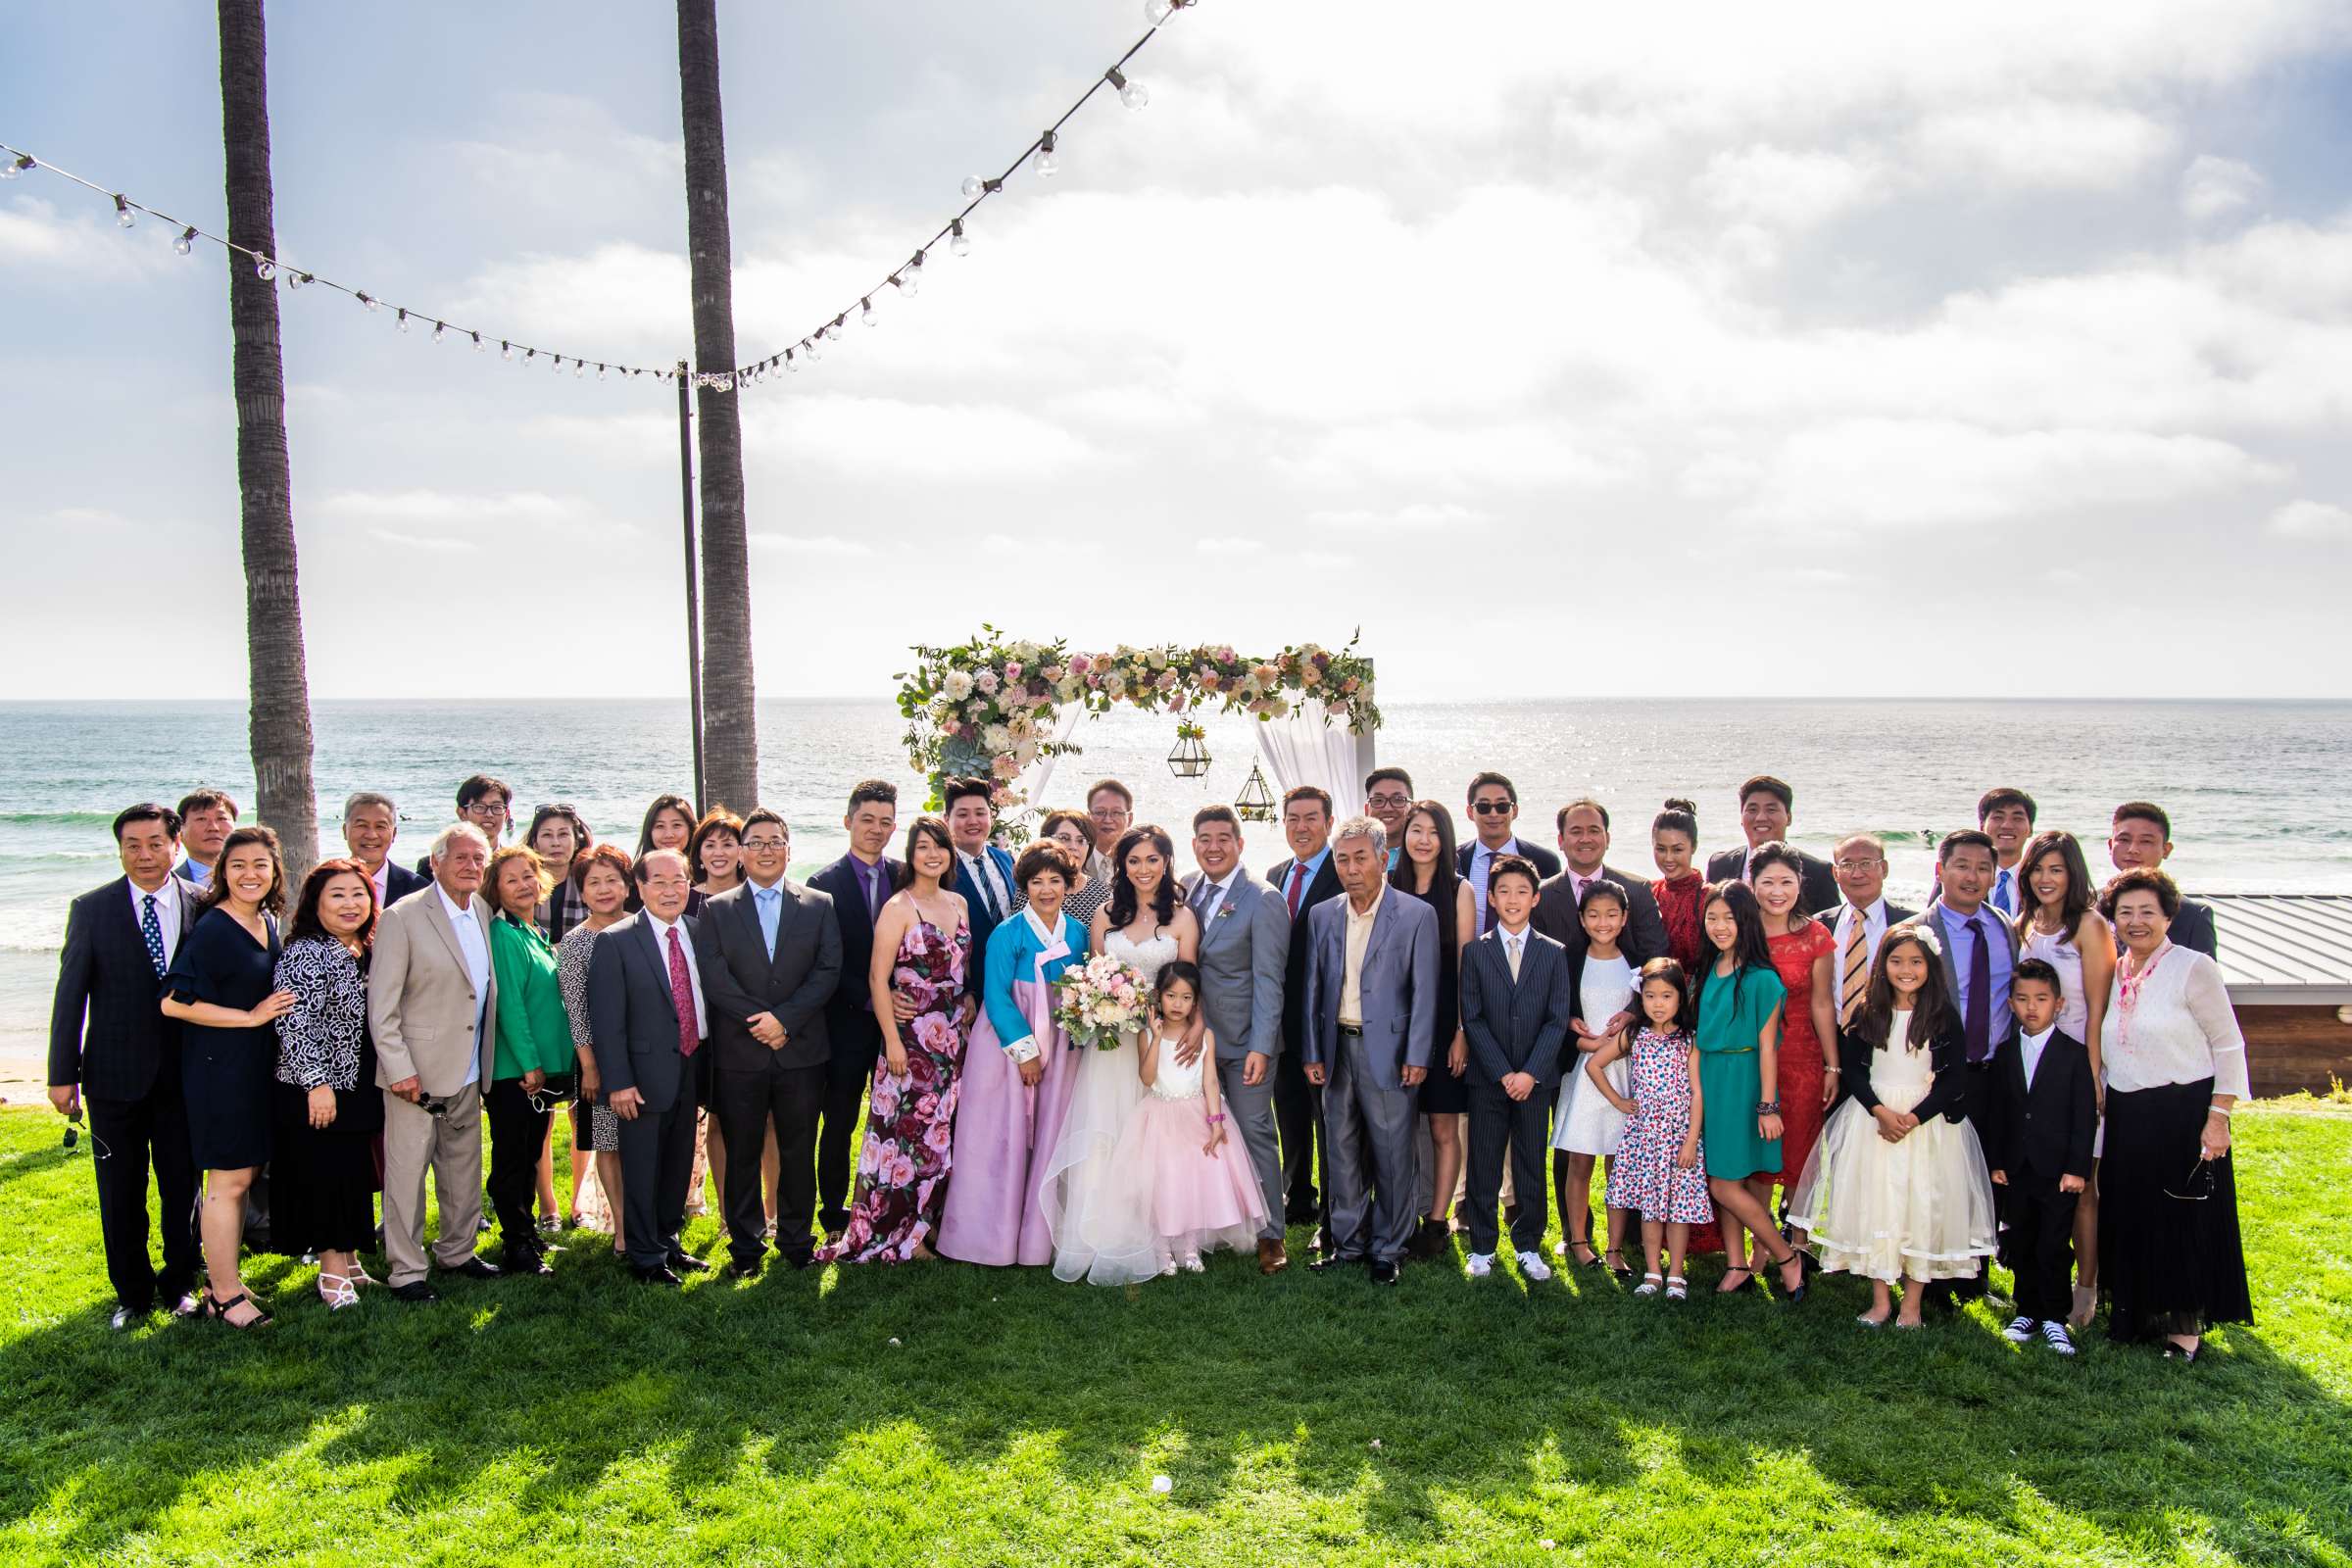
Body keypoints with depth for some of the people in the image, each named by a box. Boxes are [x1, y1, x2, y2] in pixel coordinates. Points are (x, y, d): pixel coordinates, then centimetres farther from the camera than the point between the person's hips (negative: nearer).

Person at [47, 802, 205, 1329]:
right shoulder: (91, 909, -4)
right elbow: (70, 994, -2)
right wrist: (63, 1074, -4)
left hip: (185, 1071, 1)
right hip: (115, 1072, 0)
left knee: (183, 1185, 10)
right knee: (121, 1192, 10)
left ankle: (180, 1283, 28)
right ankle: (132, 1292, 27)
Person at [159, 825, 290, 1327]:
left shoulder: (269, 923, 9)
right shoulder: (212, 929, -16)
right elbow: (173, 1001, -20)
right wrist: (250, 1017, -18)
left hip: (259, 1067, 8)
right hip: (221, 1068, -8)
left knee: (240, 1177, 15)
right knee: (228, 1181, 0)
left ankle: (219, 1281, 27)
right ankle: (226, 1295, 11)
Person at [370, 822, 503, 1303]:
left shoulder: (483, 912, 8)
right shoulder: (403, 917, -11)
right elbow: (381, 1004, -12)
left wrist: (484, 1061, 11)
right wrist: (400, 1069, -16)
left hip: (468, 1072, 6)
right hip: (417, 1071, -6)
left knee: (464, 1166, 16)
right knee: (407, 1170, 1)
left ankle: (457, 1251, 31)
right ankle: (405, 1271, 11)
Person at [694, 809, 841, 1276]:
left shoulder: (819, 905, 6)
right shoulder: (716, 910, 5)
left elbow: (828, 972, -2)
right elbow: (714, 978, -4)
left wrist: (784, 1019, -13)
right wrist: (759, 1022, -14)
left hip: (802, 1051, 0)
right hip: (738, 1055, 0)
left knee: (798, 1154, 7)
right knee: (741, 1155, 7)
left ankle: (797, 1240, 21)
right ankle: (745, 1246, 19)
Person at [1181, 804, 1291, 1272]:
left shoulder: (1263, 901, -13)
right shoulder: (1186, 889, 5)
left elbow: (1268, 982, -14)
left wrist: (1260, 1048, -19)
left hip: (1245, 1042, -6)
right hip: (1198, 1036, 6)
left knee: (1255, 1134, 2)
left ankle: (1270, 1234, 13)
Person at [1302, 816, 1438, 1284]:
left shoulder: (1416, 915, -5)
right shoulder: (1322, 916, 7)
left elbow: (1424, 993, -6)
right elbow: (1313, 989, 9)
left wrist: (1417, 1057, -9)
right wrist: (1313, 1052, 5)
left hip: (1388, 1051, -4)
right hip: (1337, 1048, 4)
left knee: (1391, 1155, 3)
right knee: (1341, 1153, 11)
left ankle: (1387, 1250, 17)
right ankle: (1347, 1243, 23)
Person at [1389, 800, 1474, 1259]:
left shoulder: (1459, 890, -1)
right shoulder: (1389, 887, 6)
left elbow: (1466, 965, -3)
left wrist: (1463, 1031, -8)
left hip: (1443, 1022, -2)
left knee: (1443, 1128, 3)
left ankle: (1437, 1221, 12)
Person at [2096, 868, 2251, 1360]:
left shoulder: (2193, 969, -9)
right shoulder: (2112, 974, 7)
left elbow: (2229, 1045, -10)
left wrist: (2218, 1117, -14)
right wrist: (2100, 1101, 11)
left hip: (2184, 1112, -5)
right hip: (2126, 1117, 5)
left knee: (2186, 1221, 3)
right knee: (2131, 1219, 10)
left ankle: (2186, 1324, 15)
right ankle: (2138, 1314, 24)